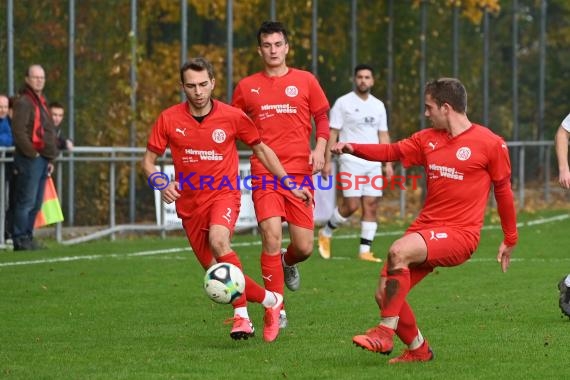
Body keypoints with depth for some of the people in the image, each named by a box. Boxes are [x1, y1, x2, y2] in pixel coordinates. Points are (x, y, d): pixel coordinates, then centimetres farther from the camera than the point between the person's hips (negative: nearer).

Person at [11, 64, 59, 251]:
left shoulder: (41, 102, 21)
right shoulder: (24, 102, -9)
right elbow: (19, 132, -18)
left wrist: (50, 159, 19)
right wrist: (32, 153, -17)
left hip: (42, 159, 9)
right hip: (30, 159, -9)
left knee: (36, 204, 11)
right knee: (26, 202, -9)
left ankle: (26, 237, 15)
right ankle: (20, 239, -8)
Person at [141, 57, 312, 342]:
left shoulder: (232, 117, -6)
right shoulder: (169, 119, -4)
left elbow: (261, 149, 9)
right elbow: (148, 161, 5)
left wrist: (290, 184, 8)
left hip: (223, 194, -3)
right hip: (189, 203, 3)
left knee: (218, 241, -33)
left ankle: (241, 315, -25)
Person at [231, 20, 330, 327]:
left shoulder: (305, 81, 6)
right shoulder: (247, 87, 7)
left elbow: (322, 118, 13)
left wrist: (319, 148, -4)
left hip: (300, 172, 1)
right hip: (264, 173, -1)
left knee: (304, 247, -1)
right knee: (272, 237, -16)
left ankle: (288, 263, 38)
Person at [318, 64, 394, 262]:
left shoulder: (378, 105, 14)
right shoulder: (343, 103, -1)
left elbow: (383, 135, 16)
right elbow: (332, 133, -3)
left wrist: (388, 163, 9)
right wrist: (327, 161, -9)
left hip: (374, 163, 5)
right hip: (351, 162, -5)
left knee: (371, 206, -2)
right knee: (351, 205, -12)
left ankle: (365, 250, 1)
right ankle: (326, 233, 12)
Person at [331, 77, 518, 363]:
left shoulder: (490, 144, -3)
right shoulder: (428, 139, 12)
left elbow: (503, 191, 5)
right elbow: (391, 152, 11)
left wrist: (510, 240, 11)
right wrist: (352, 148, -6)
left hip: (460, 234, -7)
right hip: (426, 228, 7)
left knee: (399, 251, -31)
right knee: (385, 294, -4)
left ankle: (384, 333, -25)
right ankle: (418, 350, 17)